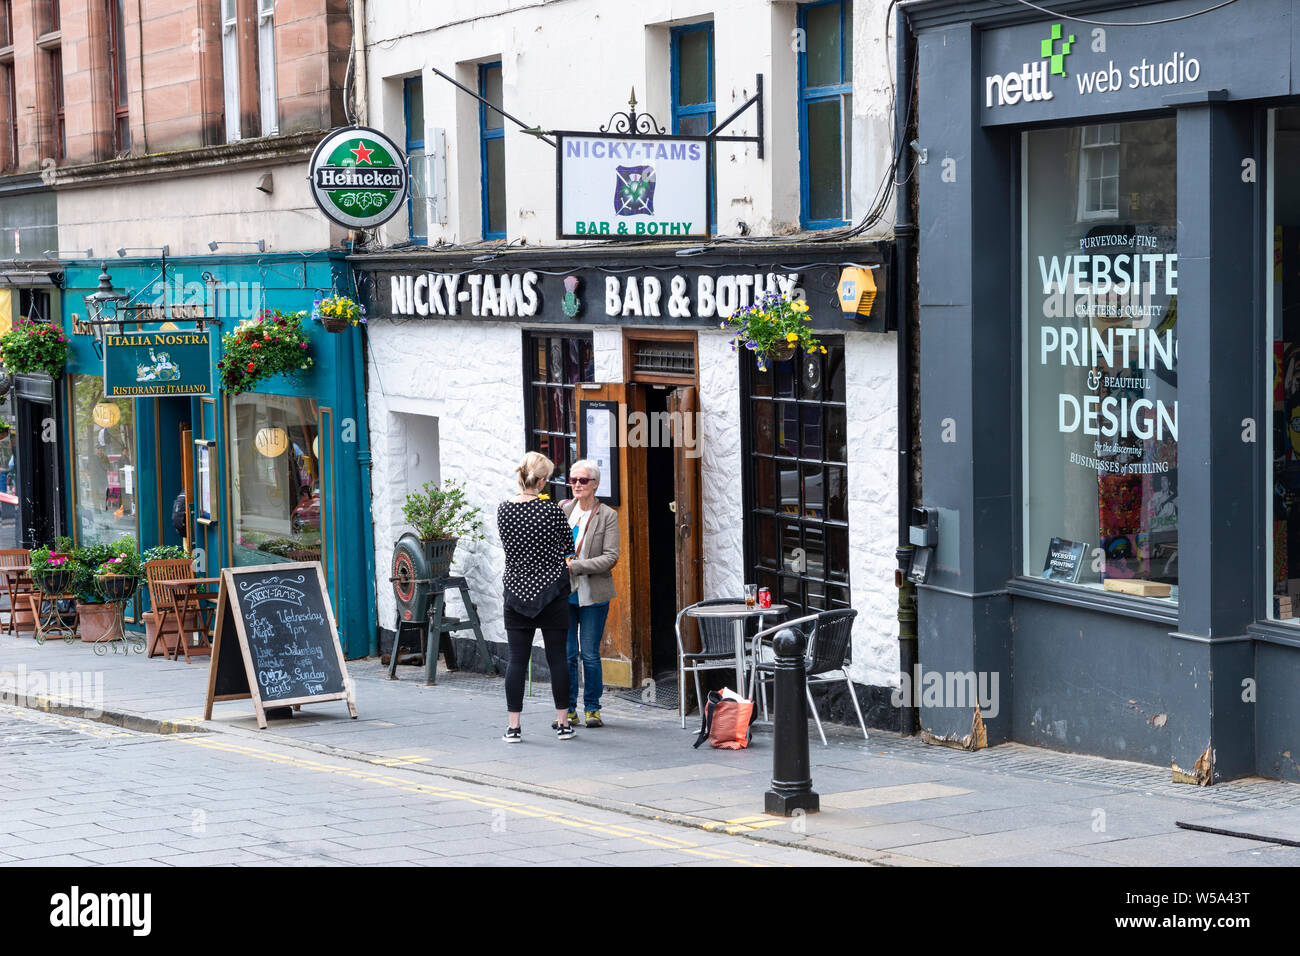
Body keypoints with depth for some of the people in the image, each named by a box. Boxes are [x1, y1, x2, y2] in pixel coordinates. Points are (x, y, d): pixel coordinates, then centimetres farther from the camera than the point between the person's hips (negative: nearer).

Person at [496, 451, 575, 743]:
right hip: (551, 590, -2)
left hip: (516, 590, 3)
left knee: (517, 658, 4)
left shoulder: (504, 509, -3)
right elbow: (568, 545, 2)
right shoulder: (551, 510, -12)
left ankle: (514, 727, 3)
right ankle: (563, 723, 11)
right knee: (557, 656, 6)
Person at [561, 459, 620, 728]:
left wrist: (575, 566, -17)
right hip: (564, 593, 3)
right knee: (566, 653, 2)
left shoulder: (607, 515, -3)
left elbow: (611, 557, -10)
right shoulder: (563, 509, 8)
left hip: (593, 595, -3)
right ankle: (569, 709, 11)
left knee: (590, 654, -1)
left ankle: (592, 708, 12)